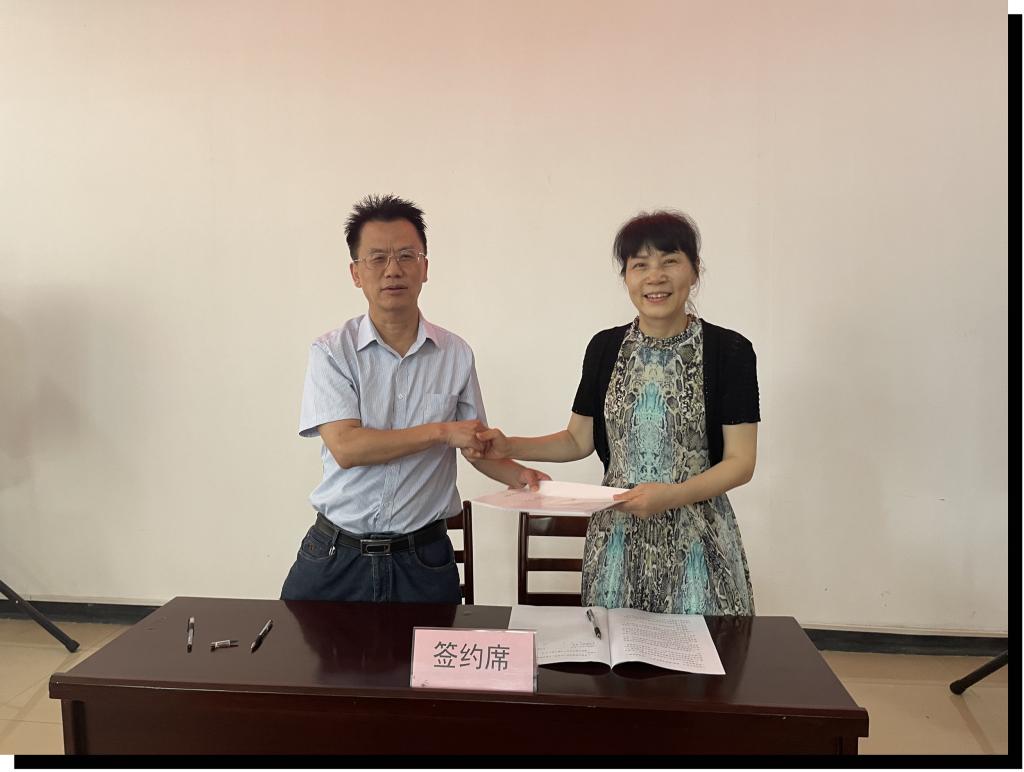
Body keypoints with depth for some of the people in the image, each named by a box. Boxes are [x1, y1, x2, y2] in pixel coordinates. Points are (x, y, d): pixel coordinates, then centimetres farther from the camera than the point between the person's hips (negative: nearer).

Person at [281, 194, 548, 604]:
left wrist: (520, 475, -9)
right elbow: (346, 447, -17)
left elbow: (476, 442, 10)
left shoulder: (455, 354, 2)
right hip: (337, 555, -1)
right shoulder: (331, 351, -6)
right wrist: (442, 432, -16)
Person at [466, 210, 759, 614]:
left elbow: (740, 461, -7)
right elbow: (579, 439, 10)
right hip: (617, 535, 3)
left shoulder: (729, 350, -6)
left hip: (697, 539, -2)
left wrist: (671, 495, -22)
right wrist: (509, 447, -4)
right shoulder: (605, 347, 4)